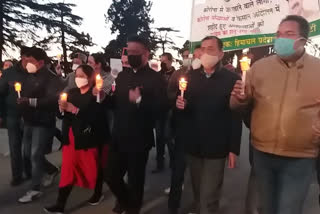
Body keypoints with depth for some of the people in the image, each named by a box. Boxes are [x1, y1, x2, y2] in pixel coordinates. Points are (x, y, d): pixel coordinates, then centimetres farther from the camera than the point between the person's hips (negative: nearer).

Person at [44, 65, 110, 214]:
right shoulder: (72, 93, 9)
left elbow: (96, 117, -21)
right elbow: (63, 115, 10)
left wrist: (75, 110, -25)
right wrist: (62, 109, -11)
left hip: (89, 138, -4)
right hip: (71, 137, 5)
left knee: (93, 167, 13)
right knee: (67, 169, 6)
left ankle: (98, 193, 36)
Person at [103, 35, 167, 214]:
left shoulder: (156, 78, -9)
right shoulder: (122, 76, 10)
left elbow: (160, 108, -18)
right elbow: (115, 103, 10)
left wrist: (139, 100, -28)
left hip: (139, 139, -5)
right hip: (119, 137, 5)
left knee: (135, 180, 12)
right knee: (111, 176, 12)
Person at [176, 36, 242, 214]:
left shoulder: (232, 79, -6)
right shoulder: (191, 76, 7)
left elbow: (236, 115, -8)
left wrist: (234, 149, -10)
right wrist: (180, 104, -11)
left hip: (216, 147, -4)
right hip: (193, 145, 4)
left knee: (208, 198, 2)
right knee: (199, 194, 19)